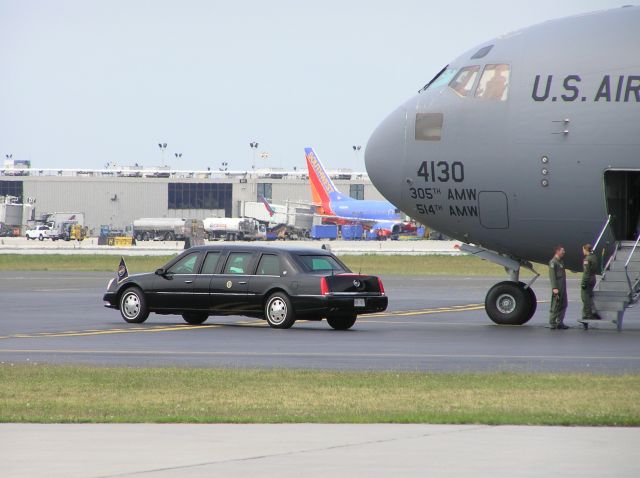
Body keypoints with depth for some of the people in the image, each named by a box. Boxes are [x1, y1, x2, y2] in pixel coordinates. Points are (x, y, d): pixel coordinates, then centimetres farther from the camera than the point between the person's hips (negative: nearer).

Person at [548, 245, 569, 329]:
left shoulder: (561, 262, 18)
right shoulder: (553, 262, -11)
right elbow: (552, 276, -16)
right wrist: (554, 288, -23)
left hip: (563, 287, 9)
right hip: (557, 288, -9)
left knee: (563, 305, 10)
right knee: (555, 306, -6)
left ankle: (560, 322, 15)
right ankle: (552, 323, -2)